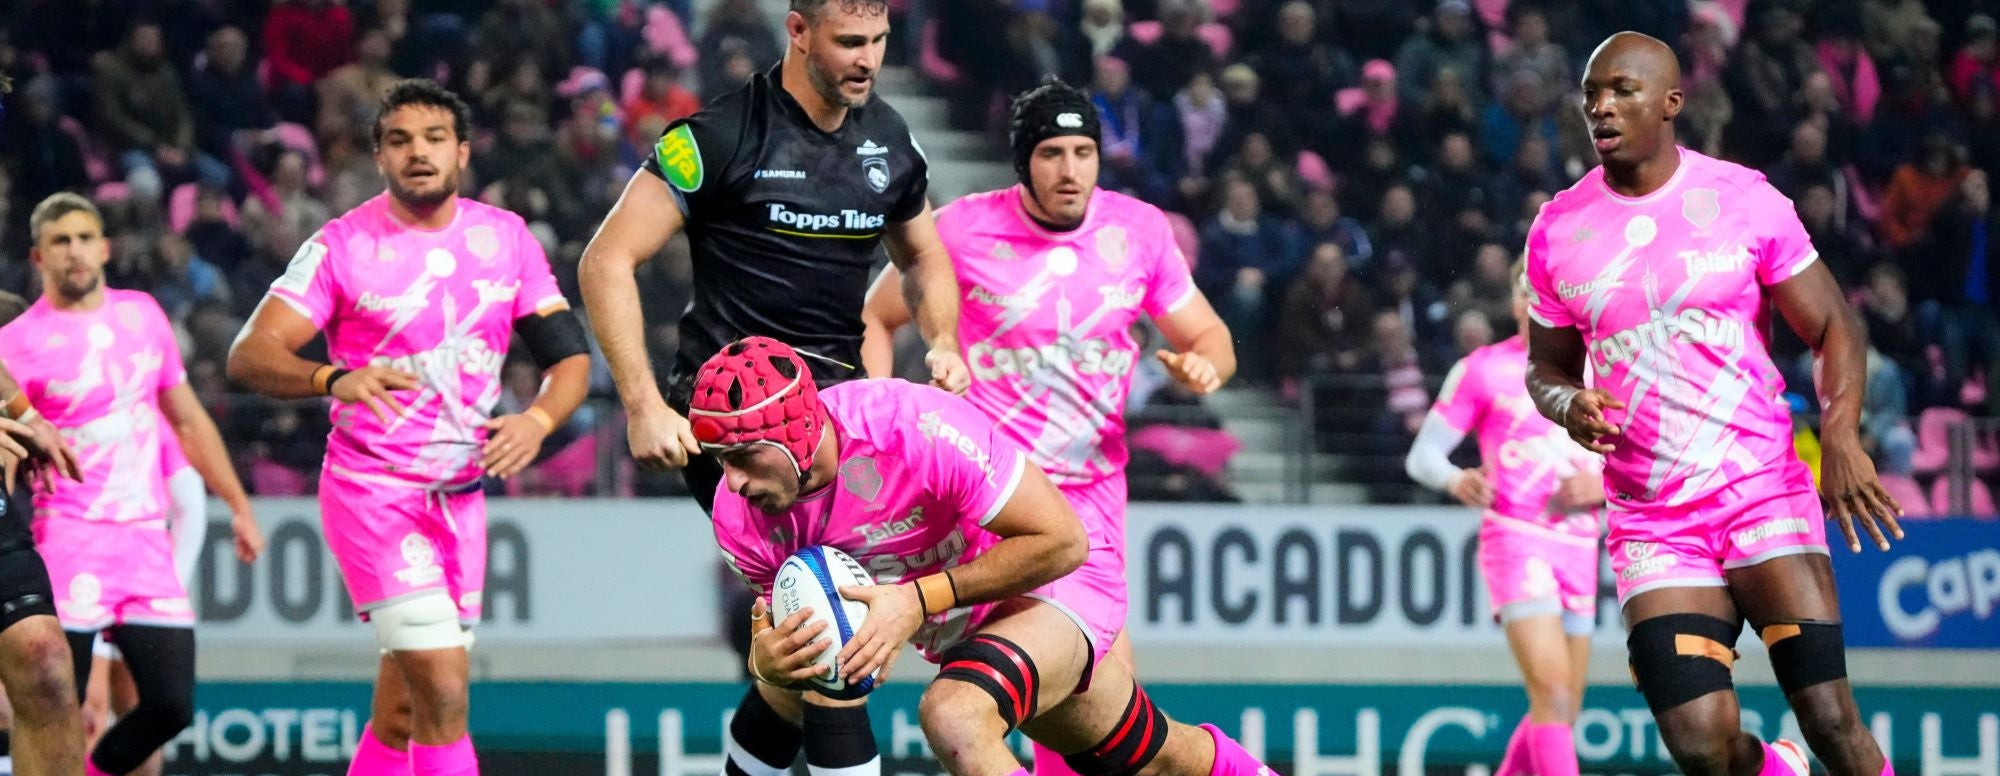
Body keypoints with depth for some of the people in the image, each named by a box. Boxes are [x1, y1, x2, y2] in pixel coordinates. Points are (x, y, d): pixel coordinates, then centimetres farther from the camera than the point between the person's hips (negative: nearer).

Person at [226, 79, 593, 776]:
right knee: (444, 697, -18)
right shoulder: (343, 245, -9)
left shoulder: (507, 239, 4)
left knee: (403, 712, 9)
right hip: (373, 489, -5)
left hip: (461, 495, 5)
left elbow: (570, 355, 7)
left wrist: (538, 419, -16)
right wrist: (334, 380, -35)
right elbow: (249, 356, -15)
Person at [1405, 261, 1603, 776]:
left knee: (1559, 713, 6)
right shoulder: (1483, 369, 3)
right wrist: (1455, 481, -21)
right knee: (1552, 696, -20)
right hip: (1515, 537, -5)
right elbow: (1422, 454, 2)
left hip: (1580, 546, 5)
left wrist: (1603, 487, -8)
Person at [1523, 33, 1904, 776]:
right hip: (1652, 520, 2)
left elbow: (1833, 326, 3)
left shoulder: (1744, 200, -1)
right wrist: (1569, 406, -7)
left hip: (1765, 491, -1)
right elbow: (1546, 366, 17)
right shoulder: (1558, 229, 5)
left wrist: (1841, 434, -14)